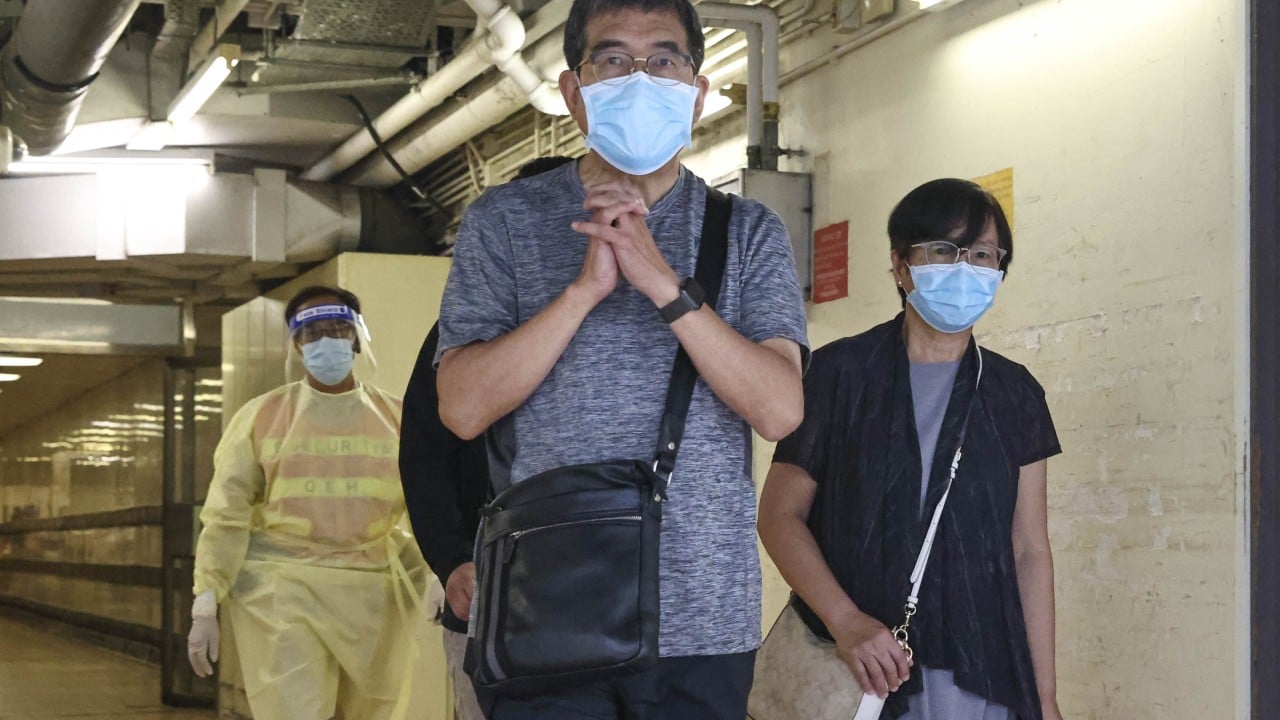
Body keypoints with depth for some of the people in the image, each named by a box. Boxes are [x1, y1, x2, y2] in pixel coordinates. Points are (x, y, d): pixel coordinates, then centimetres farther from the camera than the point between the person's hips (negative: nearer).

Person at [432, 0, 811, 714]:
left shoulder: (750, 233, 6)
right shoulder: (504, 221, 4)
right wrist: (586, 286, -14)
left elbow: (780, 409, -6)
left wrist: (665, 284, -16)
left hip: (706, 620, 1)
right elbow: (463, 407, -6)